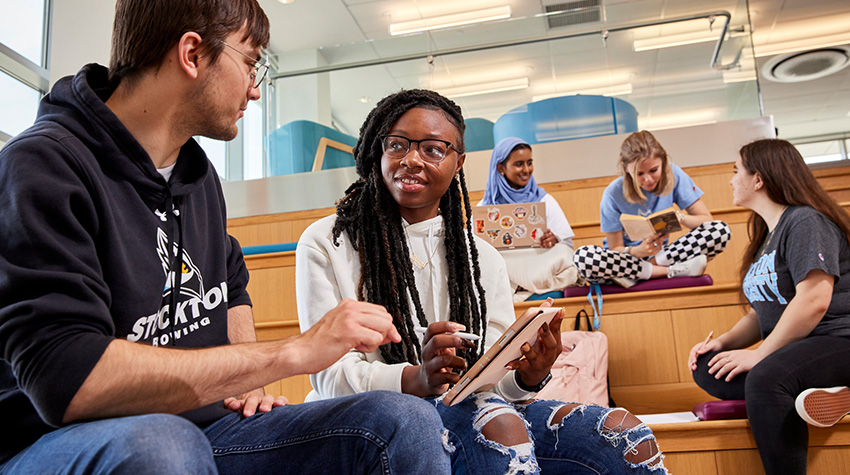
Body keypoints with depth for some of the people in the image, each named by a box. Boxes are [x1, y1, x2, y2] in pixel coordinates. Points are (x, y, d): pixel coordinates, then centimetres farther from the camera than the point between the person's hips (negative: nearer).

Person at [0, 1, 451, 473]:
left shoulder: (197, 171, 12)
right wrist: (290, 353, -27)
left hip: (200, 425, 7)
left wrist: (246, 377, 11)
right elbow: (65, 381, -28)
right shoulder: (43, 164, -15)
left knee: (405, 420, -14)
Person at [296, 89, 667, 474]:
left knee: (623, 433, -19)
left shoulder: (482, 257, 12)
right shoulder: (325, 244, 0)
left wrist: (528, 376, -17)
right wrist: (418, 380, -28)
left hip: (466, 411, 4)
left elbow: (497, 380, 8)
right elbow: (330, 376, -9)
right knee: (498, 423, -34)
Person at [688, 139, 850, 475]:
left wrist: (760, 354, -18)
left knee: (765, 378, -35)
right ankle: (812, 393, -19)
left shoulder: (805, 222, -10)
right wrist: (724, 342, 3)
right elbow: (763, 310, 20)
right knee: (707, 369, -7)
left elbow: (814, 301, -22)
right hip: (793, 349, 10)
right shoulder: (768, 235, 19)